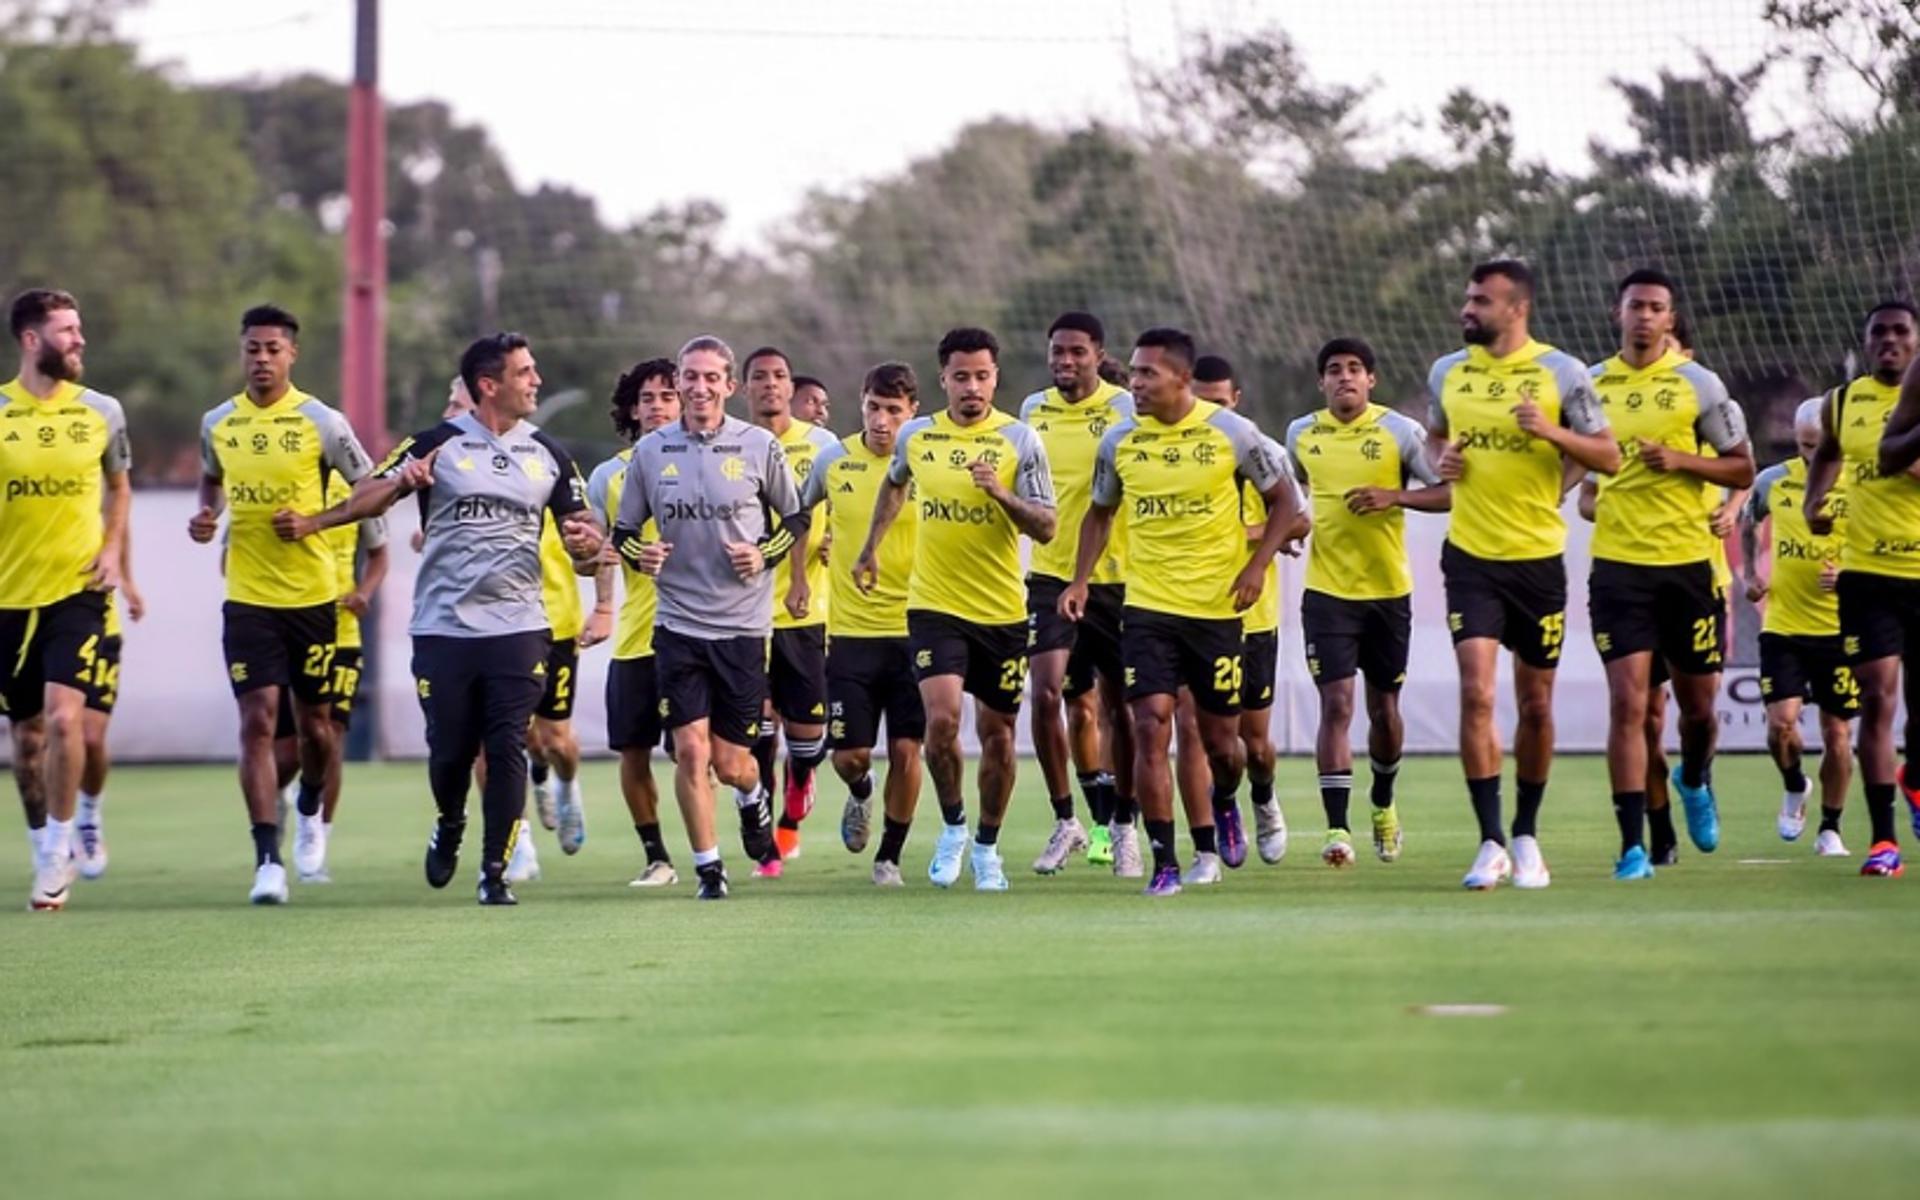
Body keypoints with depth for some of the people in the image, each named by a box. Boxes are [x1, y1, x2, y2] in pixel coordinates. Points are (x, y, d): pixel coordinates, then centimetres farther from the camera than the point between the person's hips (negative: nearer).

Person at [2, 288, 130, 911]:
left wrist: (113, 550, 5)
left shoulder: (102, 412, 2)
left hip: (77, 590, -1)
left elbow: (119, 487, 18)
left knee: (63, 715, -18)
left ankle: (58, 851, -6)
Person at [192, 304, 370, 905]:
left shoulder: (321, 422, -6)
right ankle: (268, 860, -11)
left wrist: (312, 520, -13)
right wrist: (207, 516, 5)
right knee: (258, 720, -10)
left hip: (312, 595, -1)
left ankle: (310, 810, 41)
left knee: (314, 722, 9)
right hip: (247, 599, 1)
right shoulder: (217, 423, 5)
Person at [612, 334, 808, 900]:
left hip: (743, 624, -1)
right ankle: (708, 868, 5)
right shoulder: (650, 451, 3)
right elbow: (623, 531, 11)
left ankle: (754, 800, 39)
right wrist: (640, 553, -10)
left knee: (730, 763, 3)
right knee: (690, 750, -9)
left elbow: (798, 519, 9)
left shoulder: (759, 447, -1)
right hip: (677, 622, 1)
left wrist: (764, 555, -9)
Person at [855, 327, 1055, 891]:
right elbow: (895, 484, 26)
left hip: (1002, 611, 0)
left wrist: (1002, 494, -22)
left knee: (997, 732, 7)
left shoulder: (1020, 440, -5)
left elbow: (1047, 528, -7)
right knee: (942, 717, -17)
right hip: (934, 605, 0)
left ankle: (986, 847, 25)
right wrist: (871, 548, 27)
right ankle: (952, 826, 7)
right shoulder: (915, 436, 3)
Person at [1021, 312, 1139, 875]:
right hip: (1050, 575, 3)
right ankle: (1066, 822, 2)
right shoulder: (1033, 410, 8)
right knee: (1047, 695, -11)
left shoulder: (1123, 409, -6)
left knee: (1117, 706, 6)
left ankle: (1121, 825, 20)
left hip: (1114, 578, -3)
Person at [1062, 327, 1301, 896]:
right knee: (1150, 728, -12)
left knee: (1220, 738, 7)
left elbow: (1283, 500, 3)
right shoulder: (1119, 441, 1)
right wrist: (1080, 581, 4)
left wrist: (1257, 565, -9)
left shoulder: (1231, 433, -7)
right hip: (1147, 608, 1)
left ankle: (1224, 806, 43)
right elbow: (1100, 512, 16)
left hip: (1217, 607, -1)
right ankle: (1164, 863, -7)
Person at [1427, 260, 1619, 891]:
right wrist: (1441, 459, 0)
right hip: (1471, 556, 1)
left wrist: (1551, 432, -20)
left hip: (1538, 559, -1)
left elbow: (1608, 457, -3)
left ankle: (1526, 837, 23)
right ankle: (1491, 843, -10)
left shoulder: (1561, 373, -5)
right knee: (1475, 692, -13)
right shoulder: (1447, 373, 5)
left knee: (1536, 705, 7)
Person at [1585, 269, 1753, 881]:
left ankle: (1694, 781, 44)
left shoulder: (1698, 385, 1)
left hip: (1688, 560, 0)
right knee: (1627, 702, -10)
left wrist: (1682, 460, -13)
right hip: (1618, 562, 0)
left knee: (1698, 702, 10)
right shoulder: (1592, 384, 6)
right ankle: (1634, 846, -9)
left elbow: (1742, 468, 2)